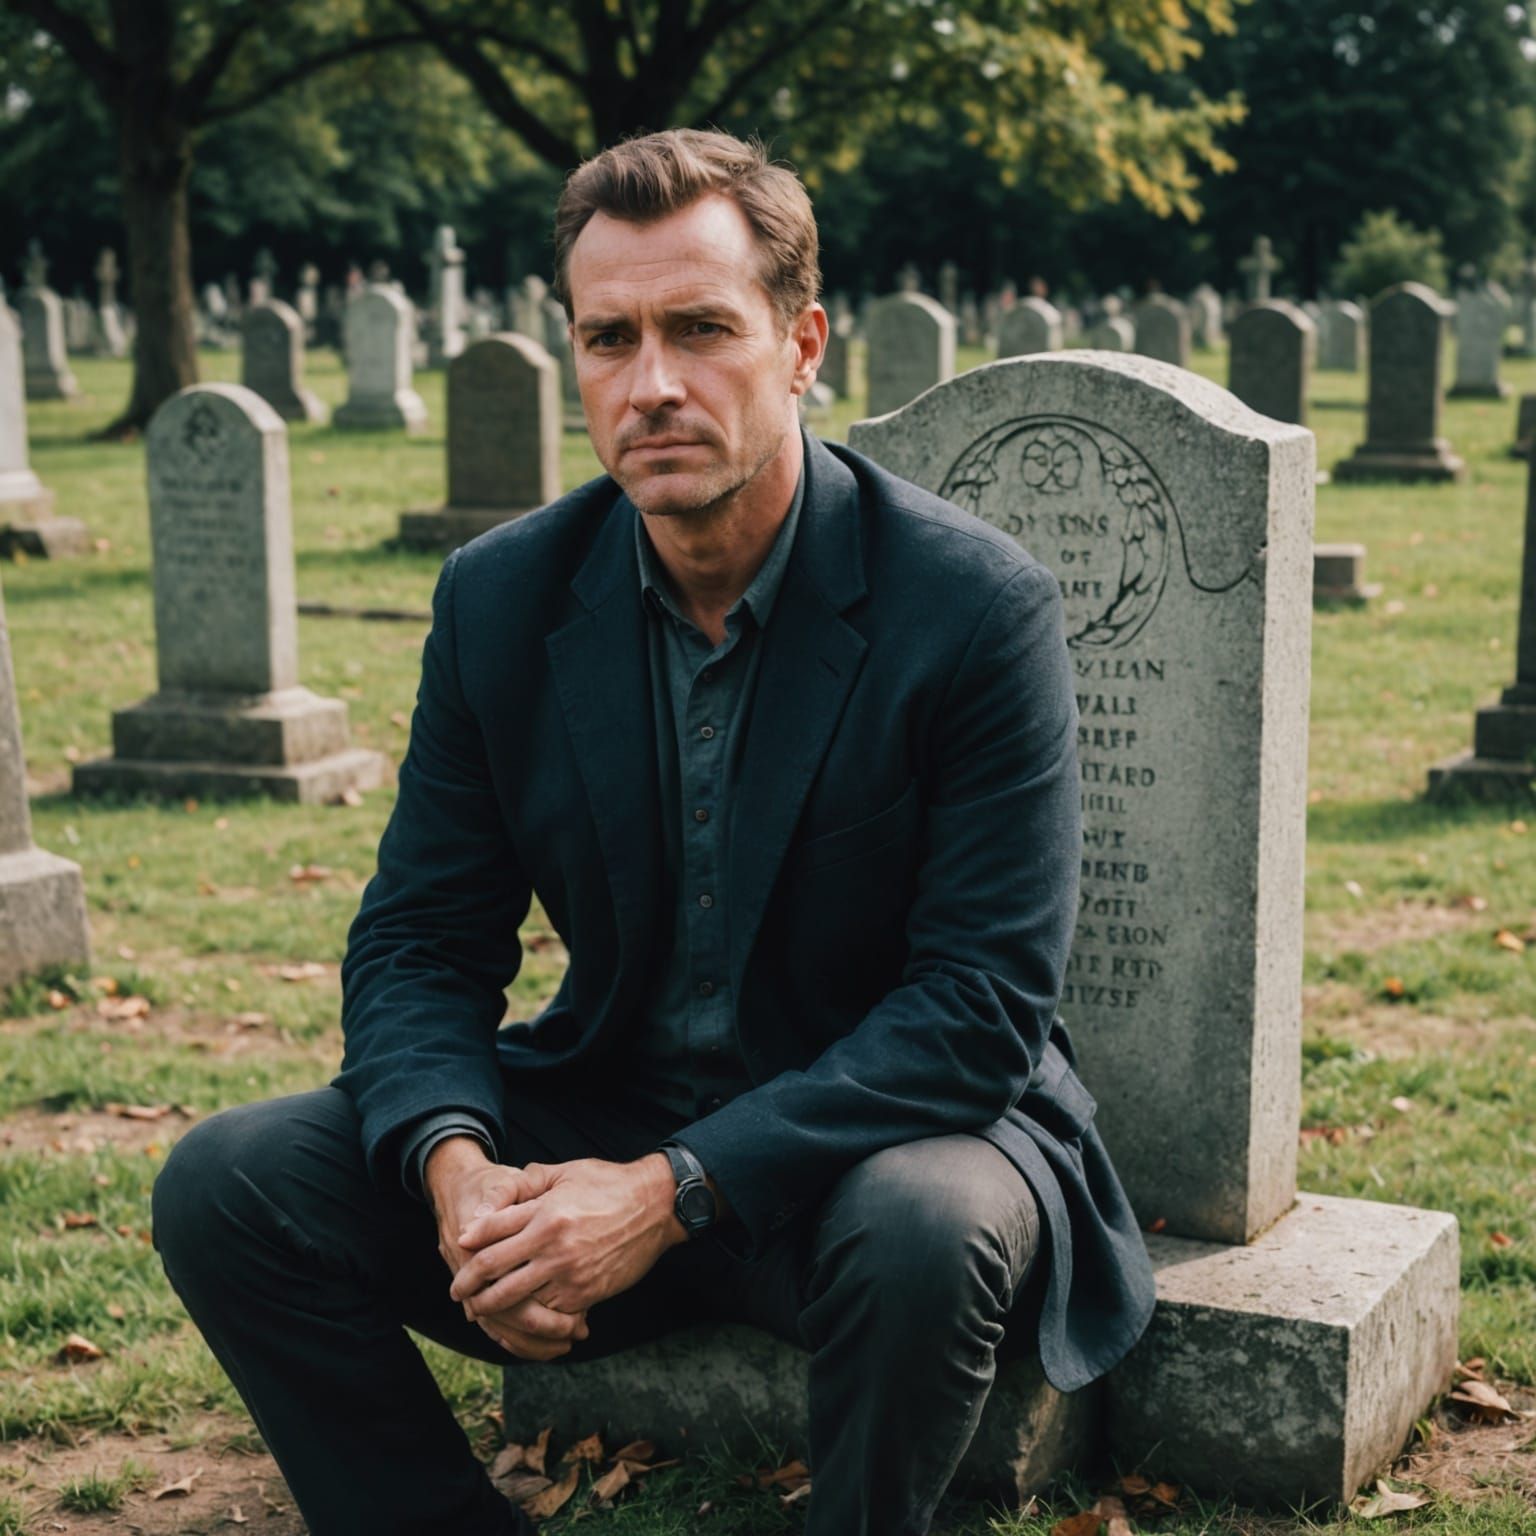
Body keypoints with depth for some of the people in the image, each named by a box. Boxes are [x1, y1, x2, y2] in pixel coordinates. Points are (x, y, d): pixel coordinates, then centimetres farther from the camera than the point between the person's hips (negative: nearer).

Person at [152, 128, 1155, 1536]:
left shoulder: (977, 604, -16)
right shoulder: (501, 599, -2)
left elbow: (984, 999, -19)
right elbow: (419, 941, 2)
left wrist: (671, 1193, -27)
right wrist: (454, 1164, -21)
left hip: (885, 1131, -3)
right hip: (598, 1119, 4)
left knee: (924, 1231, -37)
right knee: (227, 1185, -13)